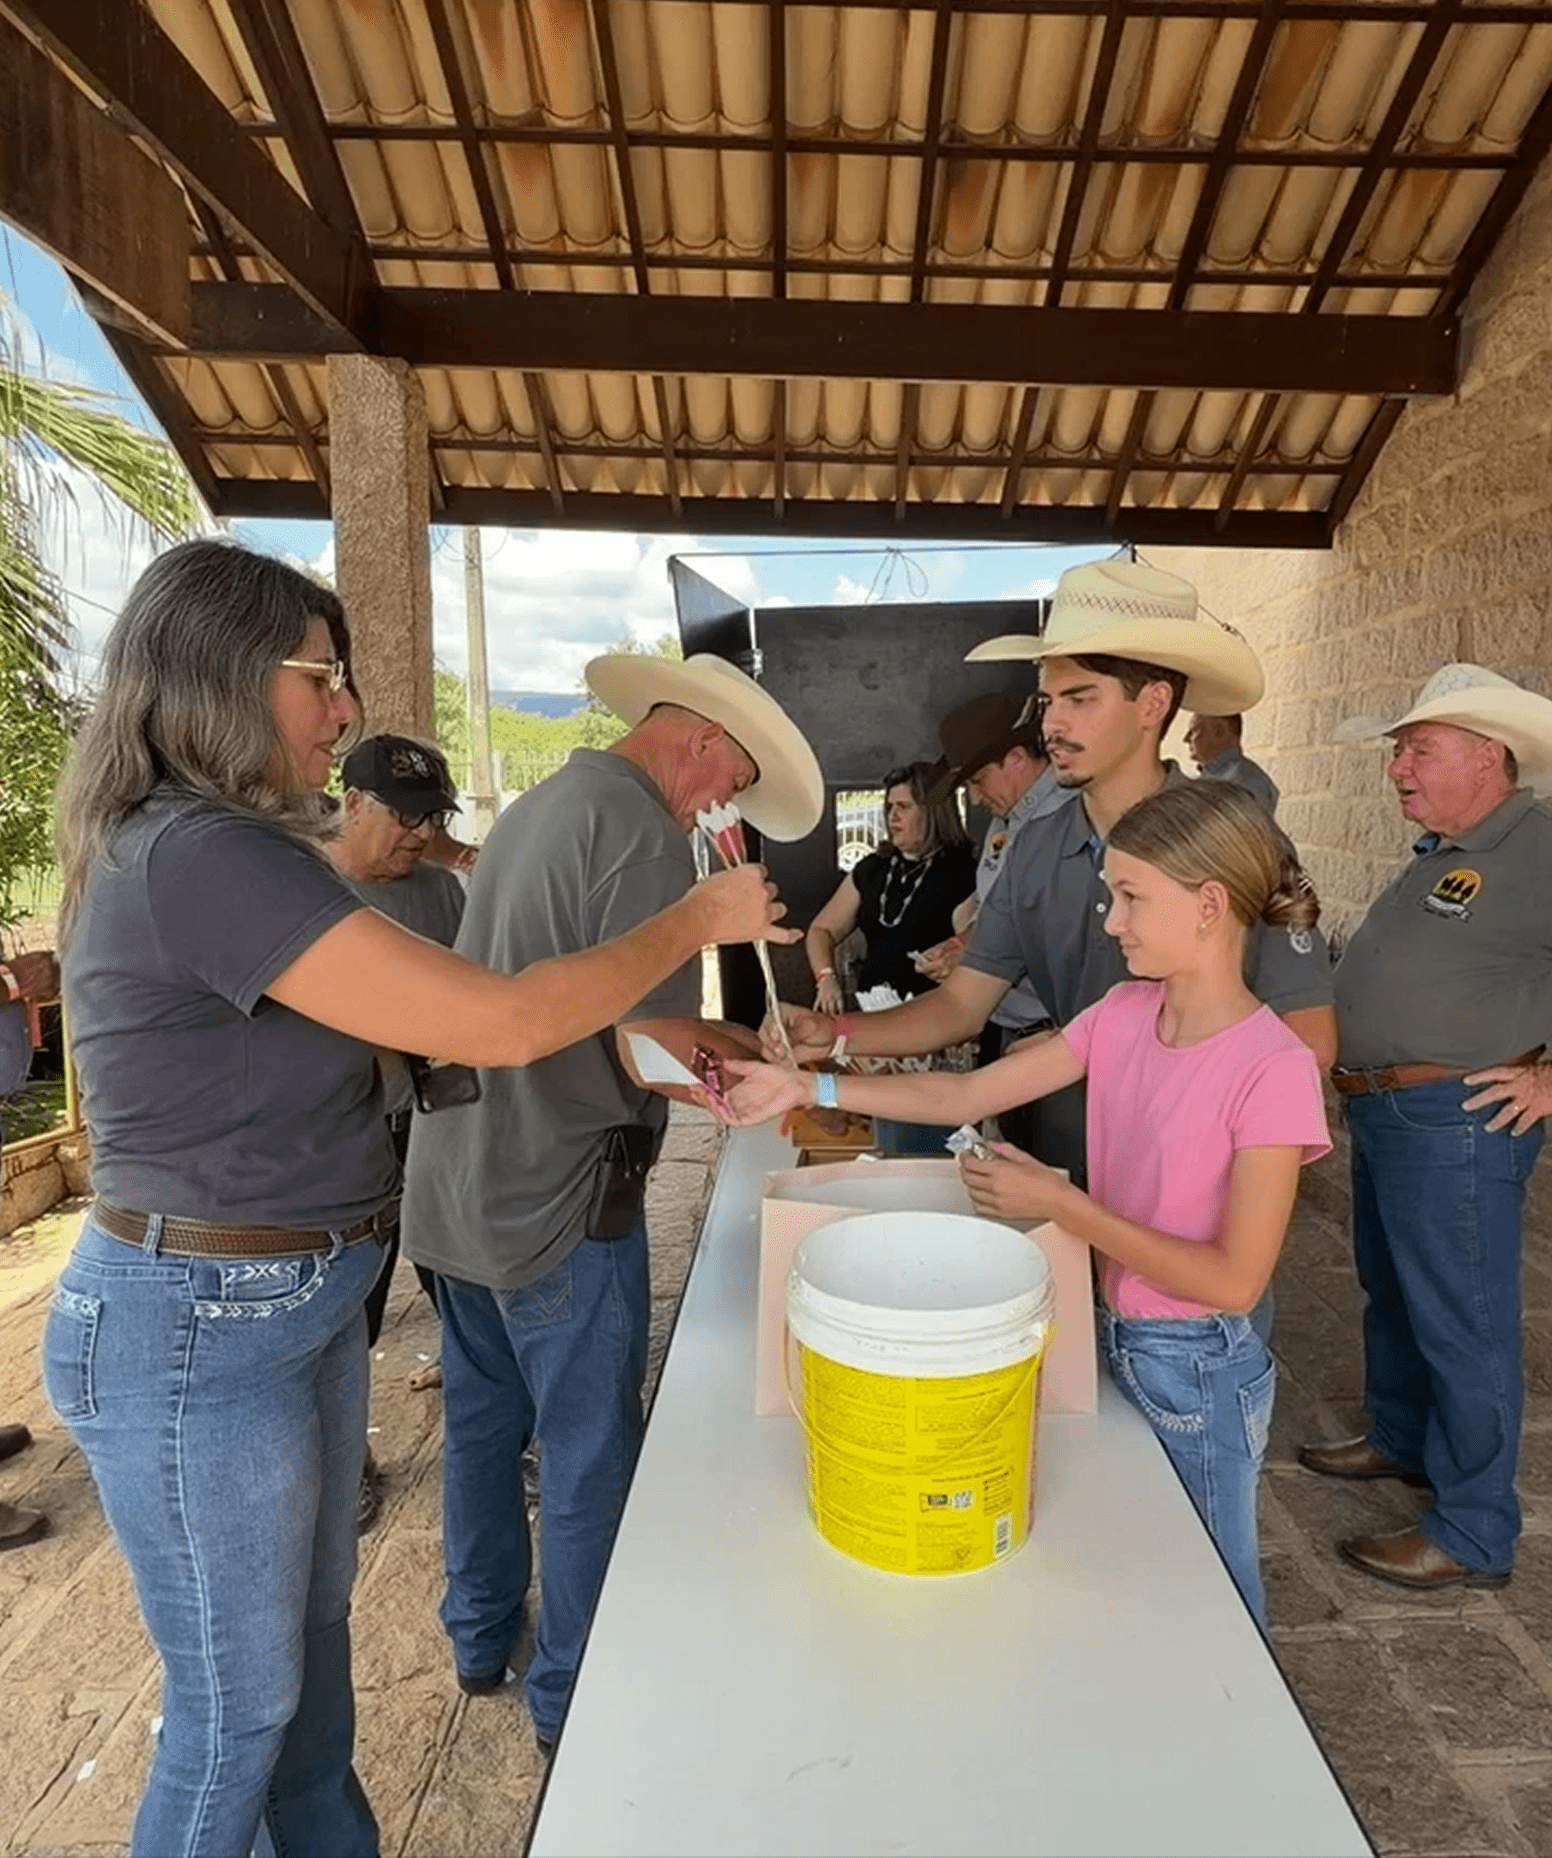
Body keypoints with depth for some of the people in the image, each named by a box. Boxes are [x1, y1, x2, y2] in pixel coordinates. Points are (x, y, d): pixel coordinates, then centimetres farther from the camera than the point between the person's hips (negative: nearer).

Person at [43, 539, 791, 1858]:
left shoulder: (198, 849, 7)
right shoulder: (205, 857, -26)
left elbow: (413, 1015, 9)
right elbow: (497, 1023, -28)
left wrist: (629, 1035, 5)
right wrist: (692, 924, -15)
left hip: (300, 1302, 9)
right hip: (199, 1334, -9)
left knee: (314, 1628, 26)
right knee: (240, 1701, 14)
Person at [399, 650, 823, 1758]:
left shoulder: (539, 806, 11)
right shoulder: (643, 833, -18)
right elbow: (648, 1050, -22)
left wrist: (737, 1038, 12)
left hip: (457, 1182, 9)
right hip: (557, 1199, -9)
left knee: (482, 1420, 23)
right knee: (590, 1457, 9)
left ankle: (481, 1639, 41)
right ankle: (573, 1700, 26)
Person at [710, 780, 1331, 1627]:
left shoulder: (1274, 1068, -24)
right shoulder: (1125, 1013, -4)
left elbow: (1235, 1279, -23)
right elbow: (967, 1095, -3)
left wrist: (1061, 1205, -24)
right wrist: (808, 1087, -10)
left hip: (1199, 1371, -6)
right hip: (1114, 1340, 6)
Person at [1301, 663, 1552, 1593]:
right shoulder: (1440, 855, 12)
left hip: (1456, 1123, -9)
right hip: (1385, 1113, 10)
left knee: (1463, 1325, 2)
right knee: (1392, 1293, 23)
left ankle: (1474, 1535, 17)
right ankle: (1401, 1440, 43)